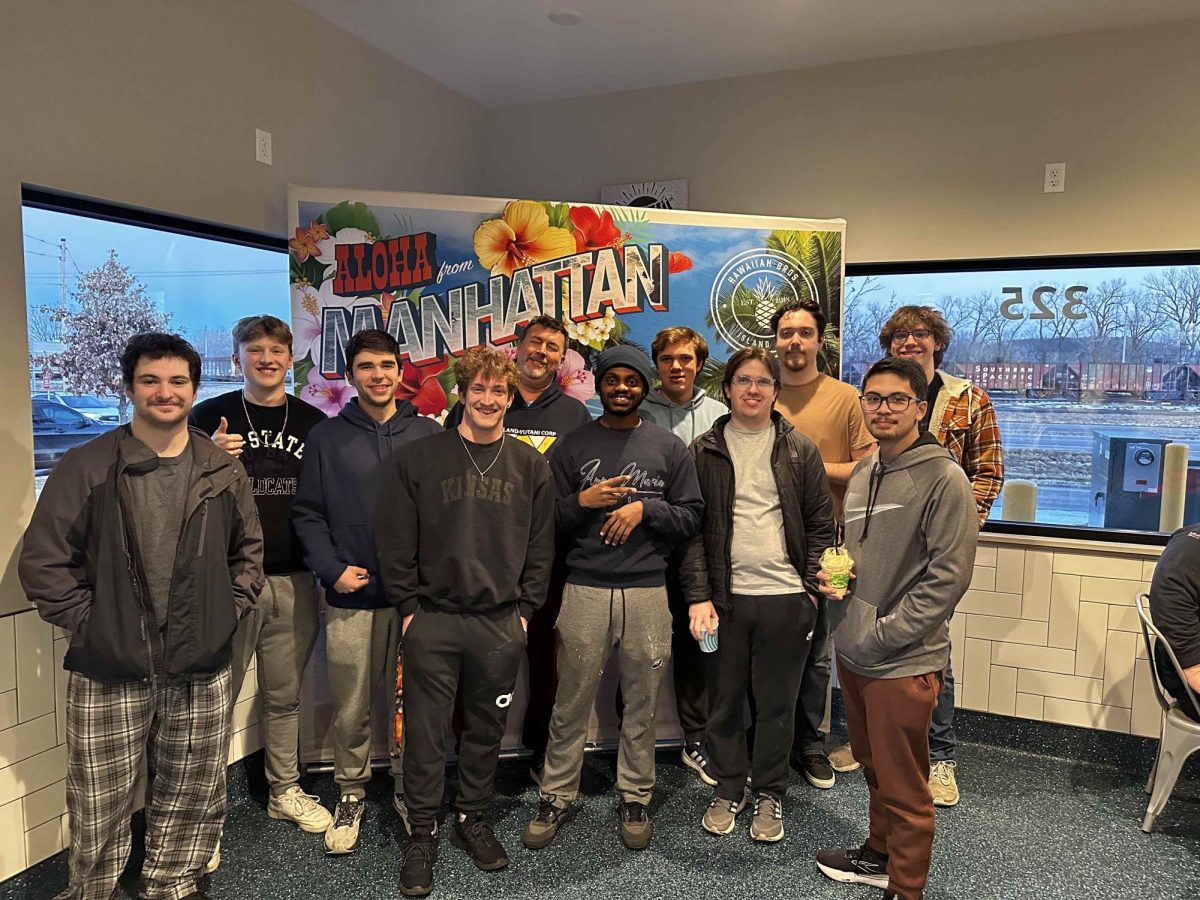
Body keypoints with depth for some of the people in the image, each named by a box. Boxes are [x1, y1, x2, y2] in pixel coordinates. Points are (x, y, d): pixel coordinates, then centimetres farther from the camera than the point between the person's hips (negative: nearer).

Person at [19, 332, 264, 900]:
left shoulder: (223, 470, 5)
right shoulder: (86, 468, -5)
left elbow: (249, 550, 15)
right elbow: (42, 561, -2)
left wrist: (231, 609, 6)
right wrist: (86, 620, -7)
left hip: (202, 670, 3)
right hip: (109, 672, -3)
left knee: (196, 797, 16)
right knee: (100, 806, 9)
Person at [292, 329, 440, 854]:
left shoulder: (428, 435, 4)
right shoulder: (327, 438, 4)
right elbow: (307, 514, 3)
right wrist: (333, 569, -8)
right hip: (351, 598, 0)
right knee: (351, 708, 8)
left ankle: (408, 791, 29)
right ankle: (350, 795, 29)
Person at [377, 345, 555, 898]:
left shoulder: (530, 467, 5)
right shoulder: (419, 459, -1)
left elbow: (541, 546, 6)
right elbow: (395, 541, -1)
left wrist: (525, 609, 2)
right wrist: (408, 605, -4)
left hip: (501, 624, 2)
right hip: (432, 622, -2)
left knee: (486, 731, 14)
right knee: (425, 733, 6)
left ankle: (472, 820, 34)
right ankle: (422, 836, 24)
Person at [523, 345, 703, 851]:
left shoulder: (668, 448, 8)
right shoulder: (572, 447, 7)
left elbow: (691, 517, 4)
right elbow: (545, 519, 5)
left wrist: (644, 509, -10)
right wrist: (583, 501, -12)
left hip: (648, 592, 1)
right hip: (585, 591, 0)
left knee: (642, 705, 8)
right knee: (571, 703, 6)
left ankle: (635, 799, 26)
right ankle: (557, 797, 23)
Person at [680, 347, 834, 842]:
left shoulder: (799, 449, 5)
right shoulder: (704, 451, 2)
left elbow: (821, 523, 6)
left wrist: (811, 588, -2)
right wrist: (698, 596, -7)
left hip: (785, 597, 0)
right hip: (725, 596, 0)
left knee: (777, 704, 10)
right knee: (726, 700, 11)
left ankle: (770, 794, 29)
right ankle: (728, 789, 30)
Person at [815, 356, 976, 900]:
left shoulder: (943, 478, -14)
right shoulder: (861, 475, 9)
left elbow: (948, 575, -17)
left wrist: (884, 632, -18)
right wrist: (833, 579, 2)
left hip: (904, 662, -7)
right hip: (851, 652, 7)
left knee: (904, 787, 7)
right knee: (874, 768, 23)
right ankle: (878, 856, 42)